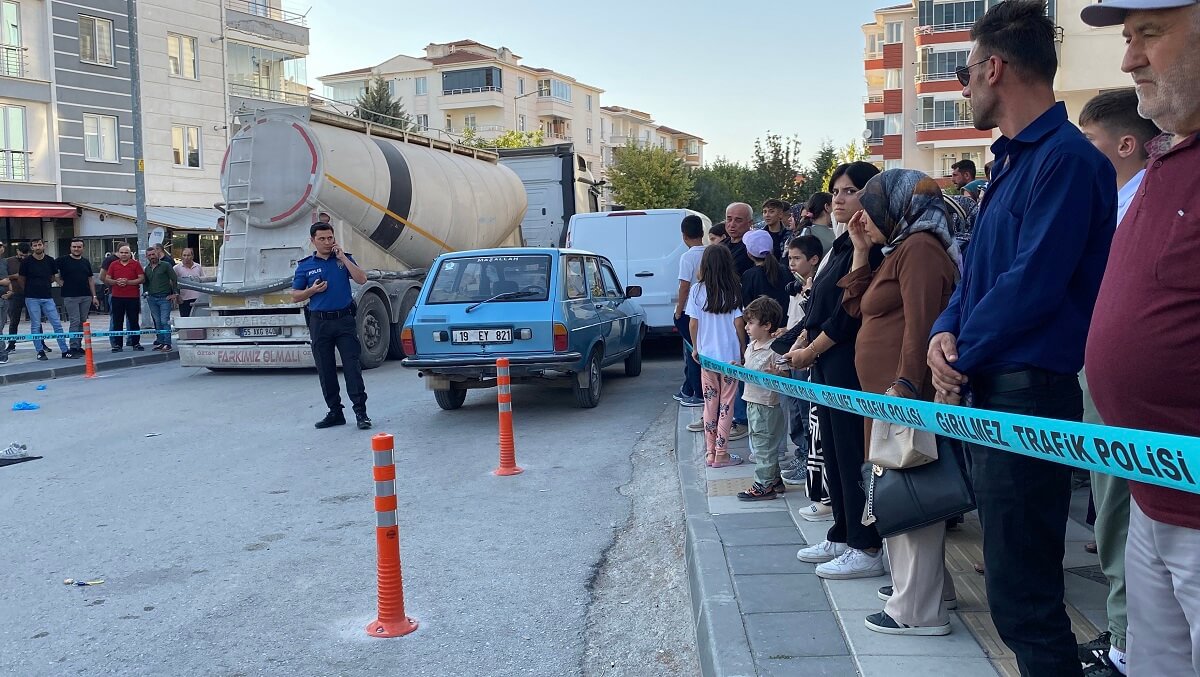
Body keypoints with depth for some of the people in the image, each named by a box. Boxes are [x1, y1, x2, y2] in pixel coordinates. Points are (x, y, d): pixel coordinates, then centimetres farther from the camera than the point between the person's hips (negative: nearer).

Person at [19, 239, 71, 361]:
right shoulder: (26, 261, -3)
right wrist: (30, 290, 14)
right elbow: (22, 280, 7)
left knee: (57, 324, 0)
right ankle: (40, 352, 11)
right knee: (35, 326, 3)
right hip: (32, 298, -2)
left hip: (48, 297, 2)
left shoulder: (50, 261, 4)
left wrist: (44, 285, 8)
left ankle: (65, 351, 3)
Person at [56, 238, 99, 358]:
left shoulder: (86, 262, 13)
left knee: (82, 322, 8)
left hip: (86, 296, 5)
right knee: (75, 322, -9)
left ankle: (79, 346, 16)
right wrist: (62, 283, -6)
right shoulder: (63, 260, 0)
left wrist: (94, 296, 11)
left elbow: (90, 279, 15)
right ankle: (74, 348, -7)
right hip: (71, 296, -5)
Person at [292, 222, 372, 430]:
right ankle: (335, 412, 16)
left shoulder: (344, 259, 7)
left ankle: (360, 412, -7)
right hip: (320, 322, 2)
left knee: (352, 367, -7)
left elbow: (362, 279, -8)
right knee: (325, 370, 6)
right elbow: (295, 296, 10)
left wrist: (342, 257, -10)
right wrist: (312, 290, -9)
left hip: (344, 320, -2)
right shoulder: (305, 266, 7)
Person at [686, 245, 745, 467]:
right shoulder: (734, 290, -6)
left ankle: (710, 453, 17)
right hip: (730, 355, -1)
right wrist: (743, 349, 6)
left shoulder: (697, 290, -5)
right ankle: (721, 455, 8)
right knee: (726, 405, 5)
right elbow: (739, 323, -6)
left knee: (710, 403, 12)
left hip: (707, 354, 1)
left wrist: (695, 348, 12)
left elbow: (693, 323, -3)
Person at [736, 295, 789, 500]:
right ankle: (775, 480, 28)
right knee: (758, 444, 17)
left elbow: (785, 376, -18)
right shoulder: (751, 346, 10)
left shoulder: (775, 349, -18)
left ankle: (764, 485, 10)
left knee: (763, 445, 0)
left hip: (767, 404, -9)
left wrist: (775, 374, -36)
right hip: (752, 401, 10)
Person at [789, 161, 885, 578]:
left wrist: (810, 352, -9)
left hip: (851, 365, -10)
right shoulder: (841, 246, 17)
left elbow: (849, 313, -17)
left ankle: (866, 549, 4)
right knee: (833, 452, 14)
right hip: (826, 366, 10)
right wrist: (799, 345, 9)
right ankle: (842, 537, 25)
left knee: (853, 454, -4)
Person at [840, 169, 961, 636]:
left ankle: (920, 610, -1)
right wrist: (861, 250, 17)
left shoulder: (920, 248, -10)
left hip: (904, 392, -10)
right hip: (887, 393, 10)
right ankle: (920, 583, 27)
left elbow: (921, 323, -21)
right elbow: (857, 307, 22)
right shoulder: (900, 249, 22)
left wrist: (903, 387, -26)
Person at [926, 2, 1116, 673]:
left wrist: (963, 356, -9)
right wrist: (946, 332, -1)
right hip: (990, 393, 10)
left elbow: (1032, 284, -21)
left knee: (1022, 594, -5)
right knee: (1015, 581, 19)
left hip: (1028, 396, -10)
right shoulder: (1013, 161, 17)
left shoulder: (1066, 158, -14)